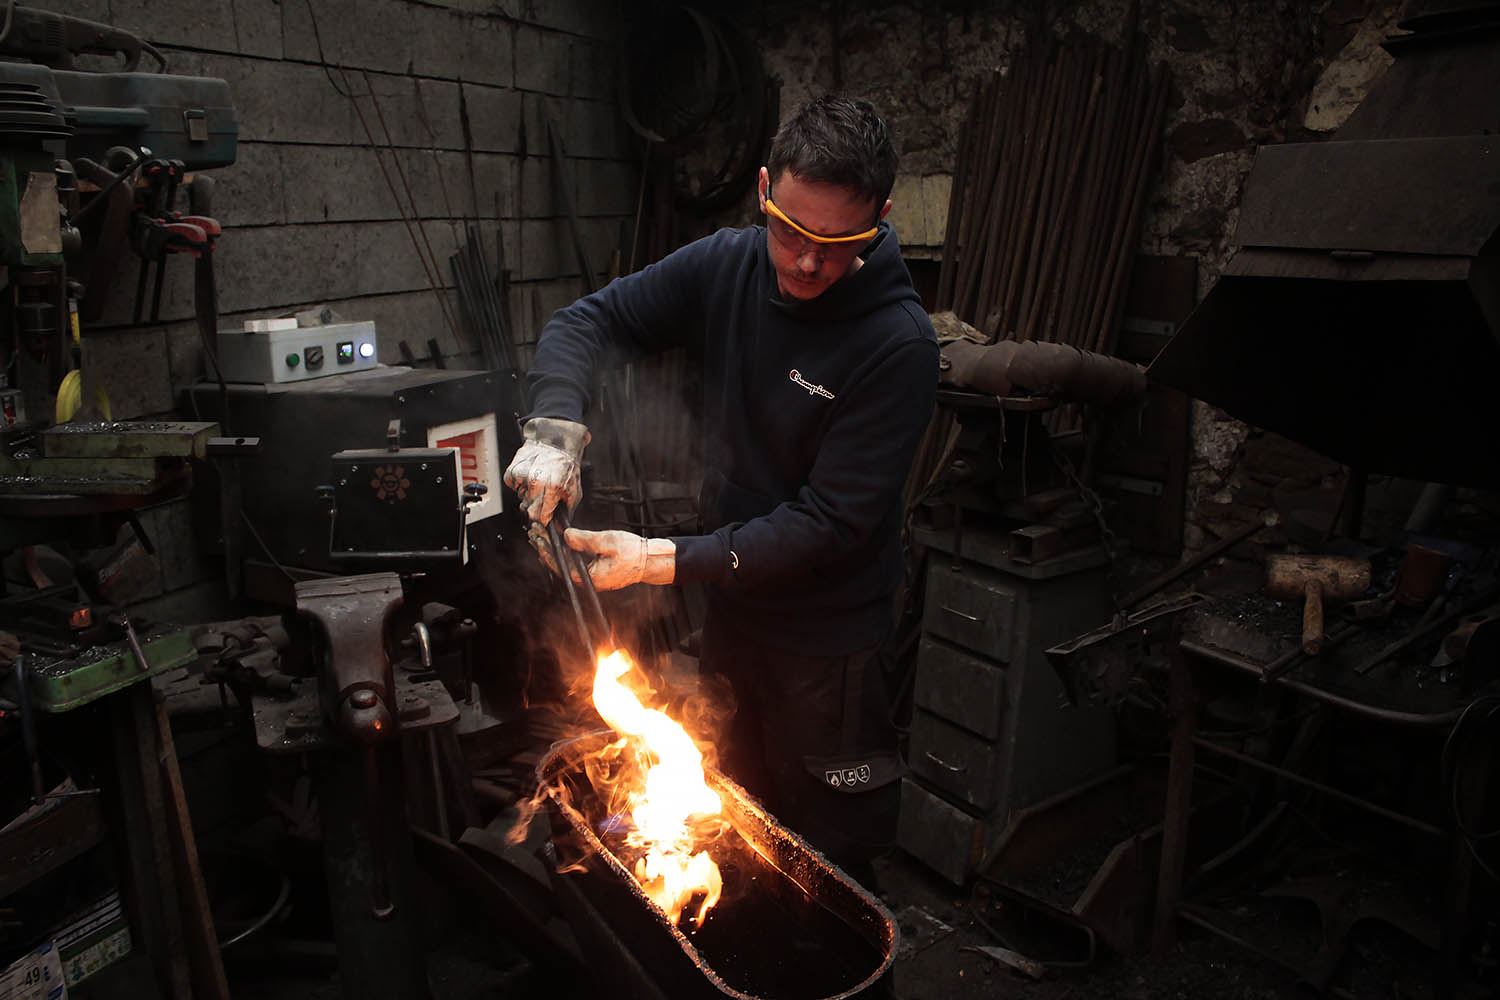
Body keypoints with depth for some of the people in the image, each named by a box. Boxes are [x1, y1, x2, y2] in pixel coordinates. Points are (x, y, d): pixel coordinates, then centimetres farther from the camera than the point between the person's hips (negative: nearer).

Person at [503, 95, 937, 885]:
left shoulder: (898, 342, -23)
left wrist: (664, 560, -27)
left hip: (829, 641, -5)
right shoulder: (726, 268, -8)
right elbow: (584, 322, 1)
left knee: (828, 862, 13)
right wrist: (554, 427, -18)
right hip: (730, 606, 6)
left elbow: (827, 524, -23)